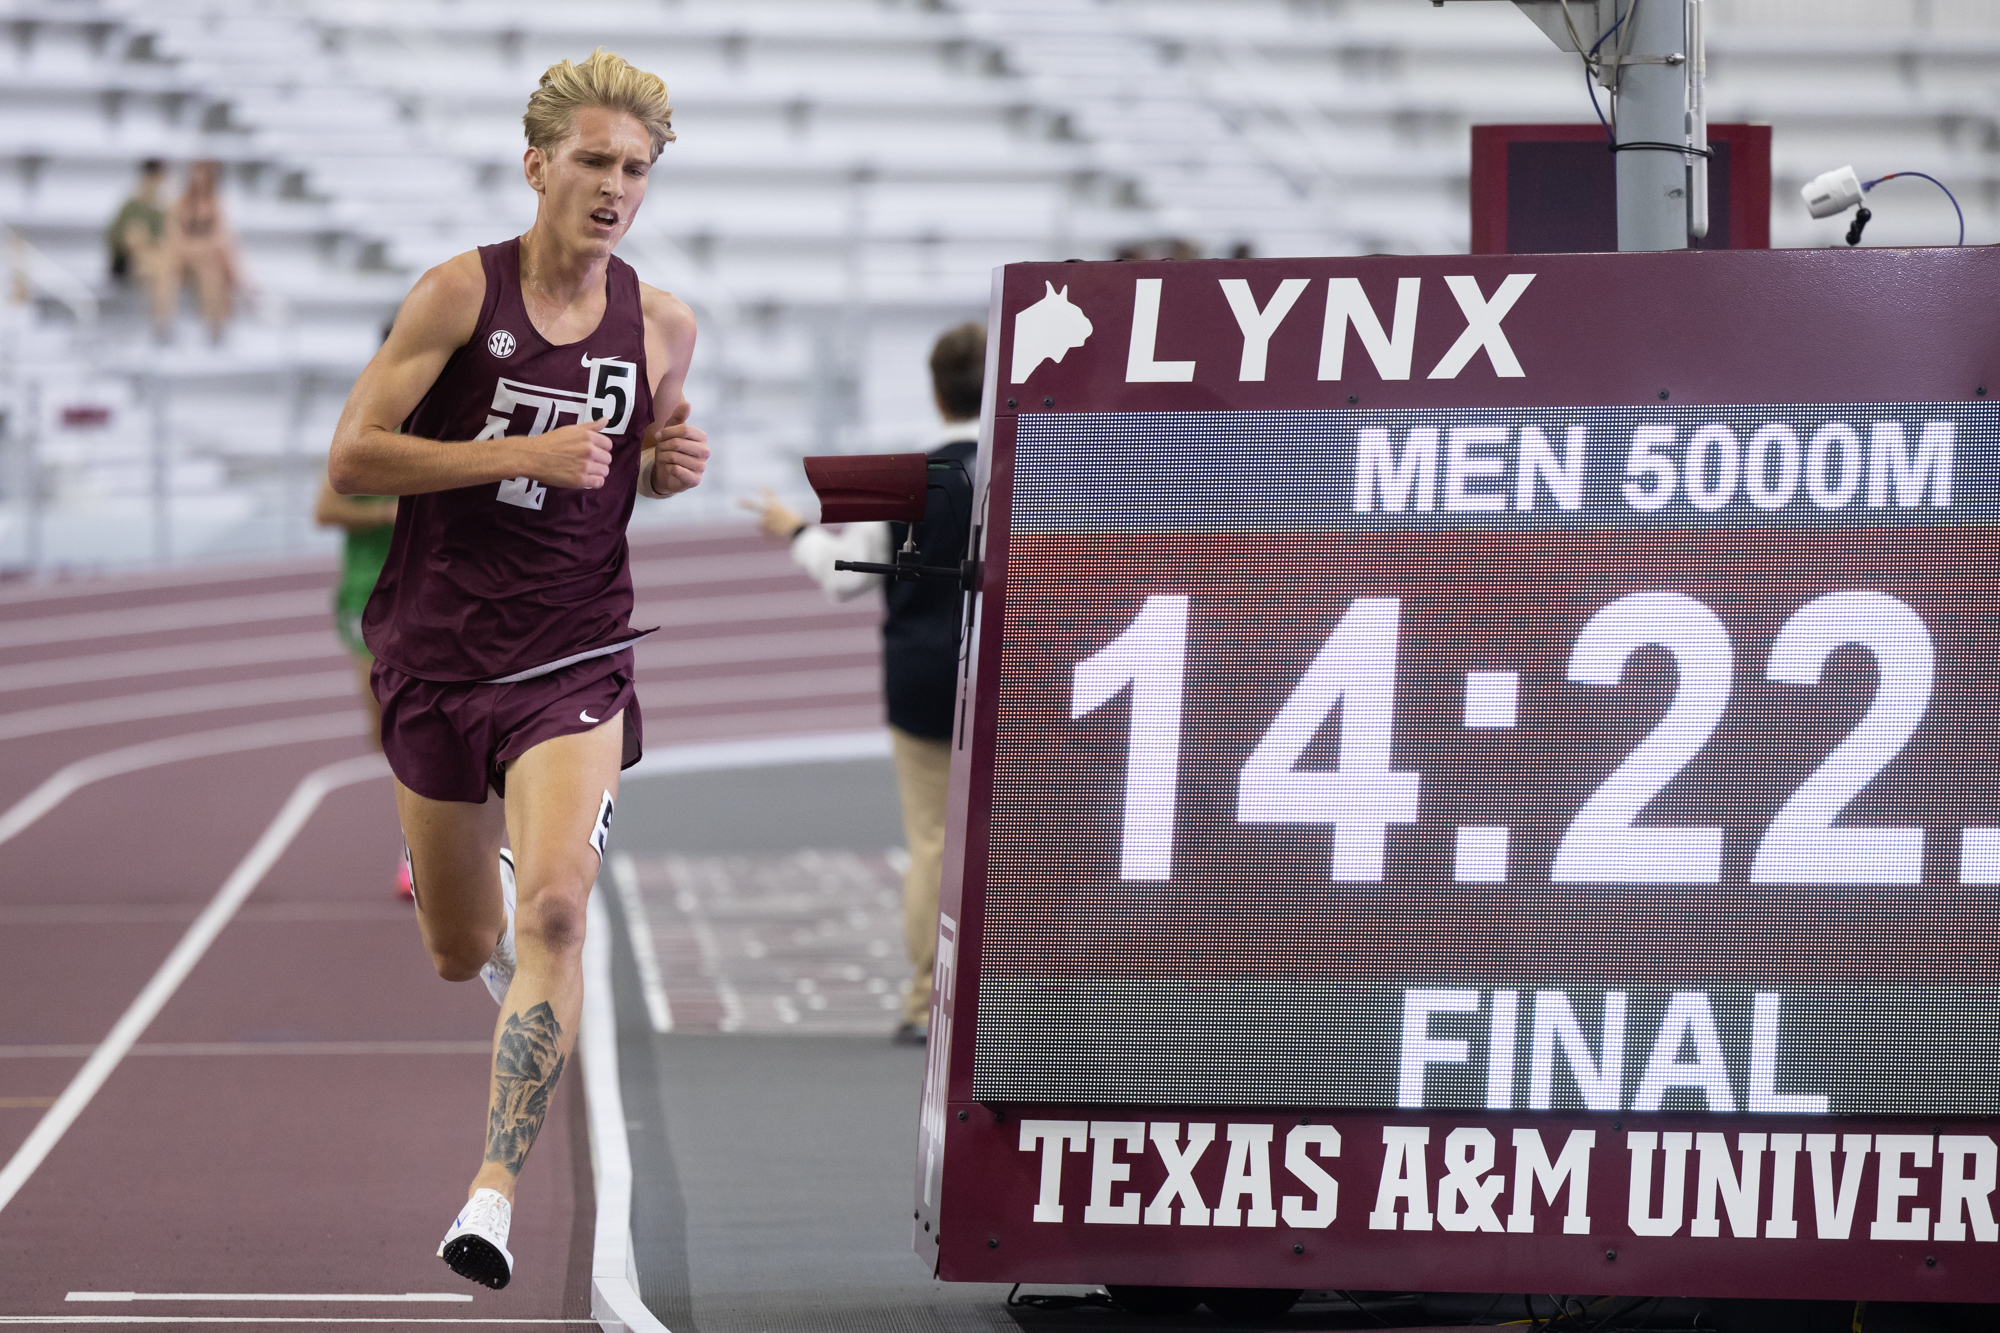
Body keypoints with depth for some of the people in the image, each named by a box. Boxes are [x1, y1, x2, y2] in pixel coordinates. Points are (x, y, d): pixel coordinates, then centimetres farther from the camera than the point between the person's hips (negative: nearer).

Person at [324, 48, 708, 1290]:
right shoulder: (460, 294, -9)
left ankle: (496, 1189, -23)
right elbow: (350, 457, -13)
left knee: (552, 911, -23)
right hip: (439, 651, 0)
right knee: (461, 952, 13)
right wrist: (524, 454, -21)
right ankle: (476, 889, 53)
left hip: (575, 659, 0)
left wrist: (675, 464, -3)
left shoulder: (663, 326, 1)